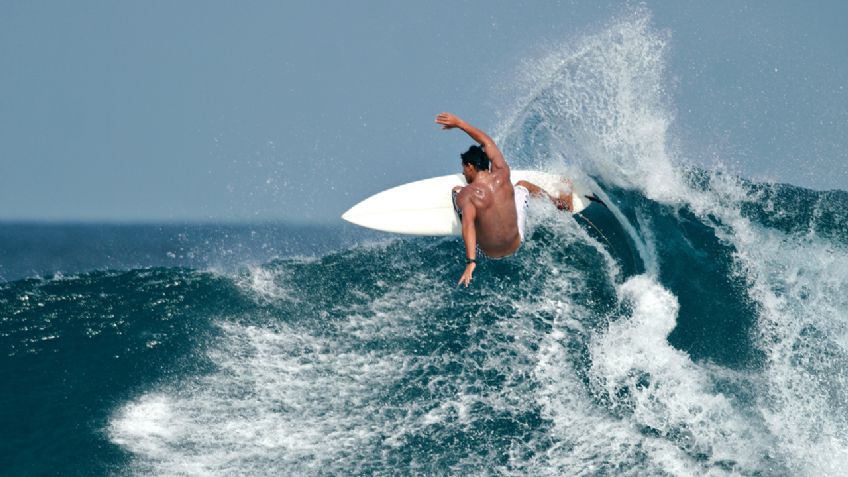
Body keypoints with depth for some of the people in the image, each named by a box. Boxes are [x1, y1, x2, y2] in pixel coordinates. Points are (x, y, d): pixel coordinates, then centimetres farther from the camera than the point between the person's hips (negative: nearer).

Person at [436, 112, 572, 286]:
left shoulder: (466, 194, -24)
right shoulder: (502, 175, -11)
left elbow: (468, 225, -39)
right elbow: (487, 142, 3)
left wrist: (470, 262, -45)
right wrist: (459, 123, 9)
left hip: (487, 252, -3)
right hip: (516, 245, 3)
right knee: (522, 185, 25)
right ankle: (557, 202, 48)